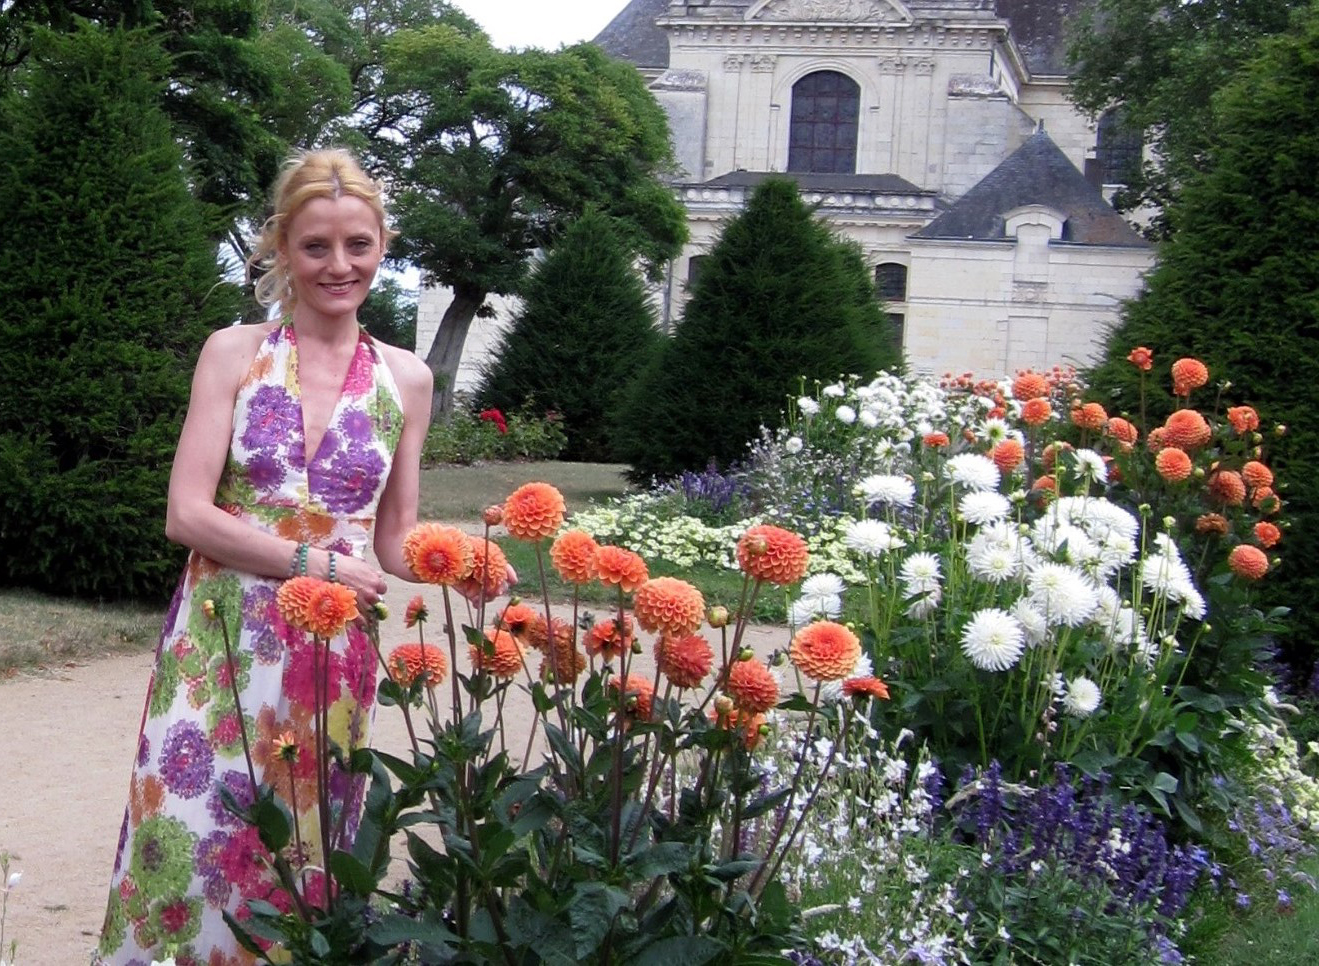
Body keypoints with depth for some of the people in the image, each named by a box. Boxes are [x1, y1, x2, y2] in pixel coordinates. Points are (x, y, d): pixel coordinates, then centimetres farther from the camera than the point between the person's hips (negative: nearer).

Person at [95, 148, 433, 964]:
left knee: (305, 850, 7)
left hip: (334, 655, 2)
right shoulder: (234, 354, -1)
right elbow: (188, 514, -8)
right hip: (223, 642, -2)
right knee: (196, 837, -4)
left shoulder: (406, 378, 6)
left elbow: (397, 542, 11)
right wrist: (317, 565, -14)